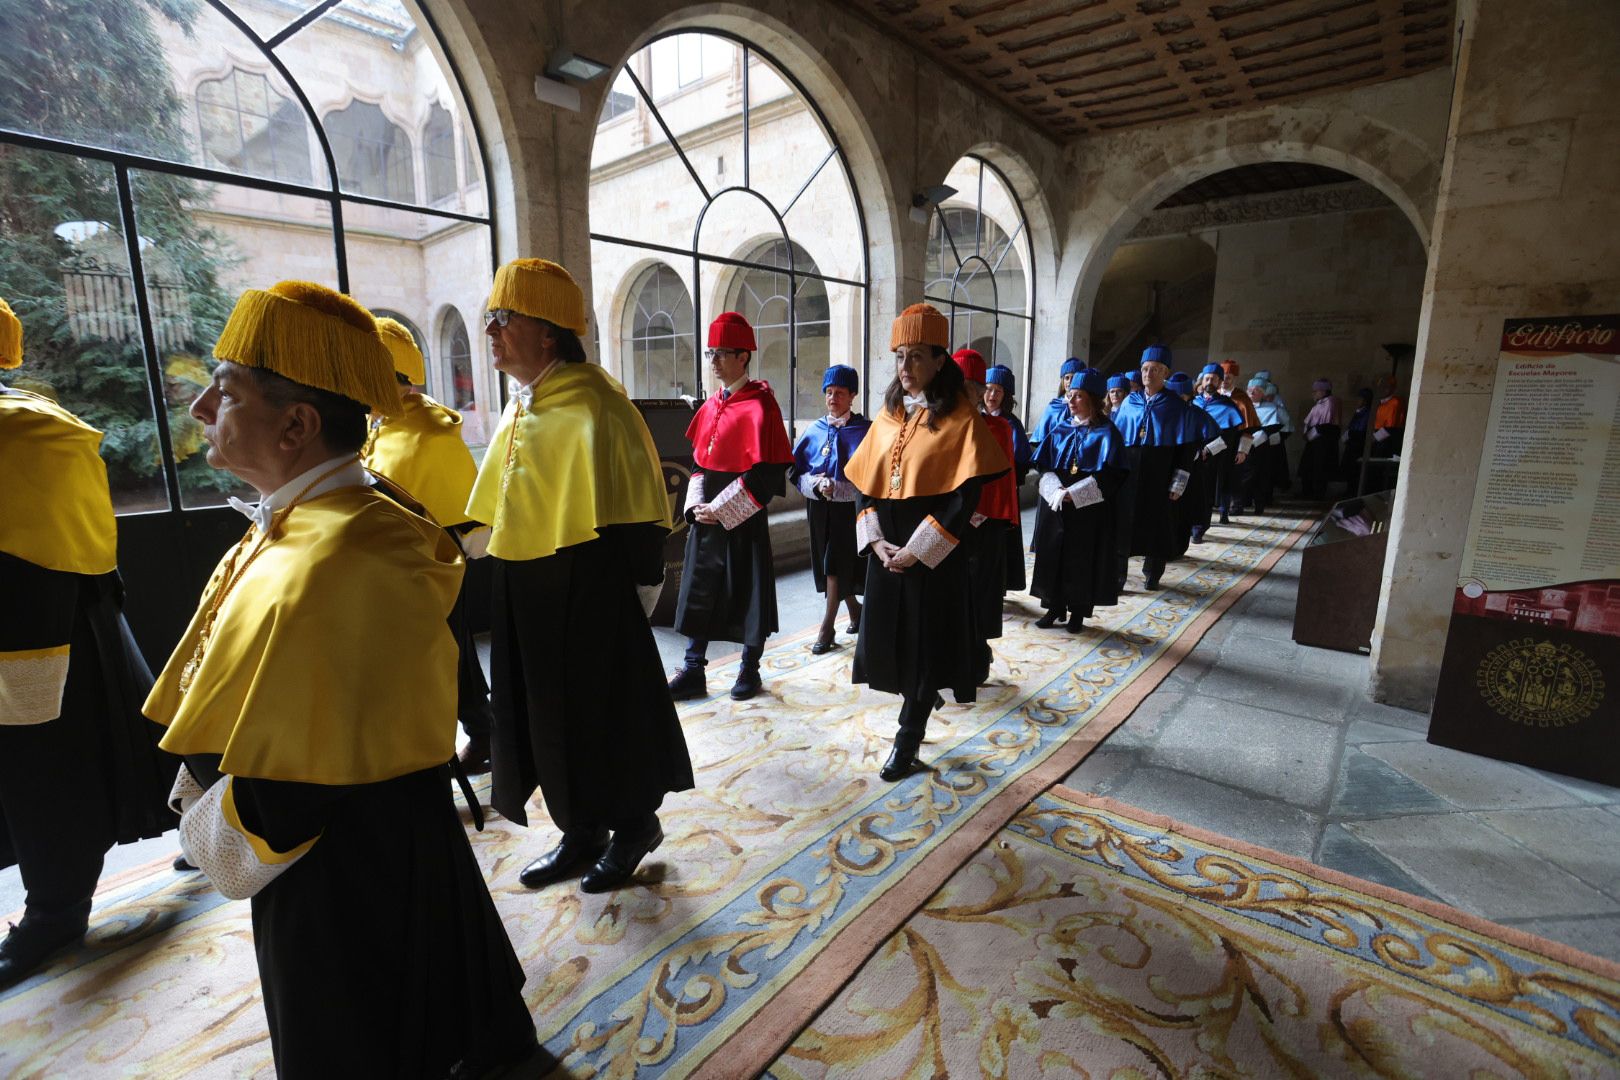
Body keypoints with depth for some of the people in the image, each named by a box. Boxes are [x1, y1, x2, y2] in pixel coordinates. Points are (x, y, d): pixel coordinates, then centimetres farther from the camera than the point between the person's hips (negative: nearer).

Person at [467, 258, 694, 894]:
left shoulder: (593, 405, -16)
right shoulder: (520, 408, 12)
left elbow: (634, 512, -18)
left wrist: (629, 589, -17)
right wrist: (502, 578, 18)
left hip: (589, 592, -9)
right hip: (525, 596, 9)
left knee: (599, 711, 5)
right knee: (548, 714, 15)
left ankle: (634, 825, 29)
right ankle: (581, 834, 34)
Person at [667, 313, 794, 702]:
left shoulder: (760, 406, -11)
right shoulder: (712, 404, 11)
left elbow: (768, 473, -17)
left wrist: (722, 509, -16)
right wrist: (696, 503, 1)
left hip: (743, 519, -7)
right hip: (707, 516, 7)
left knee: (748, 593, 5)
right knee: (698, 592, 9)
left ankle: (750, 669, 22)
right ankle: (693, 671, 21)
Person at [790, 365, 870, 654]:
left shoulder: (864, 430, -5)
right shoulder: (815, 430, 7)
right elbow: (796, 470, 8)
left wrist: (836, 488, -19)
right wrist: (816, 484, -12)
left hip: (849, 508, -5)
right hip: (819, 507, 5)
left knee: (835, 564, -7)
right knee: (827, 563, 12)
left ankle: (827, 628, 1)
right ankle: (855, 609, 35)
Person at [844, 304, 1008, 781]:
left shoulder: (960, 419, -8)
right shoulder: (888, 415, 8)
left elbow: (966, 496, -15)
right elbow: (864, 485, 7)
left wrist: (916, 550, -18)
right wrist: (877, 542, -7)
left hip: (933, 557, -5)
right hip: (887, 553, 5)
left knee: (925, 642, 3)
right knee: (892, 638, 12)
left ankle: (908, 737, 18)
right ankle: (921, 701, 36)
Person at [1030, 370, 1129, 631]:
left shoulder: (1106, 432, -4)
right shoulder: (1061, 430, 9)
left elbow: (1109, 474, -11)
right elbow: (1045, 466, 6)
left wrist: (1073, 492, -18)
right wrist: (1057, 490, -13)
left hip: (1089, 509, -4)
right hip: (1055, 506, 4)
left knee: (1083, 559, 2)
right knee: (1053, 555, 6)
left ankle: (1078, 612, 15)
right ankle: (1055, 607, 18)